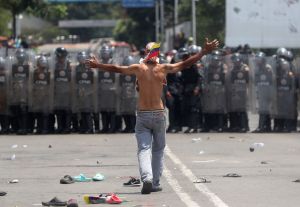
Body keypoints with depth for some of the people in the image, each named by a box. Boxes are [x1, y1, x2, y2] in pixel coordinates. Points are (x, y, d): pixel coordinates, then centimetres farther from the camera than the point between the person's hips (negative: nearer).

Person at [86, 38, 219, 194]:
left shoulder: (138, 68, -3)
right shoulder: (163, 68, -3)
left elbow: (115, 69, 9)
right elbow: (185, 64, 3)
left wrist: (97, 65, 23)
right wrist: (204, 52, 11)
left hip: (142, 115, -1)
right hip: (159, 114, 1)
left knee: (143, 149, -3)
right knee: (158, 149, 15)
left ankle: (147, 178, -26)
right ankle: (155, 183, 15)